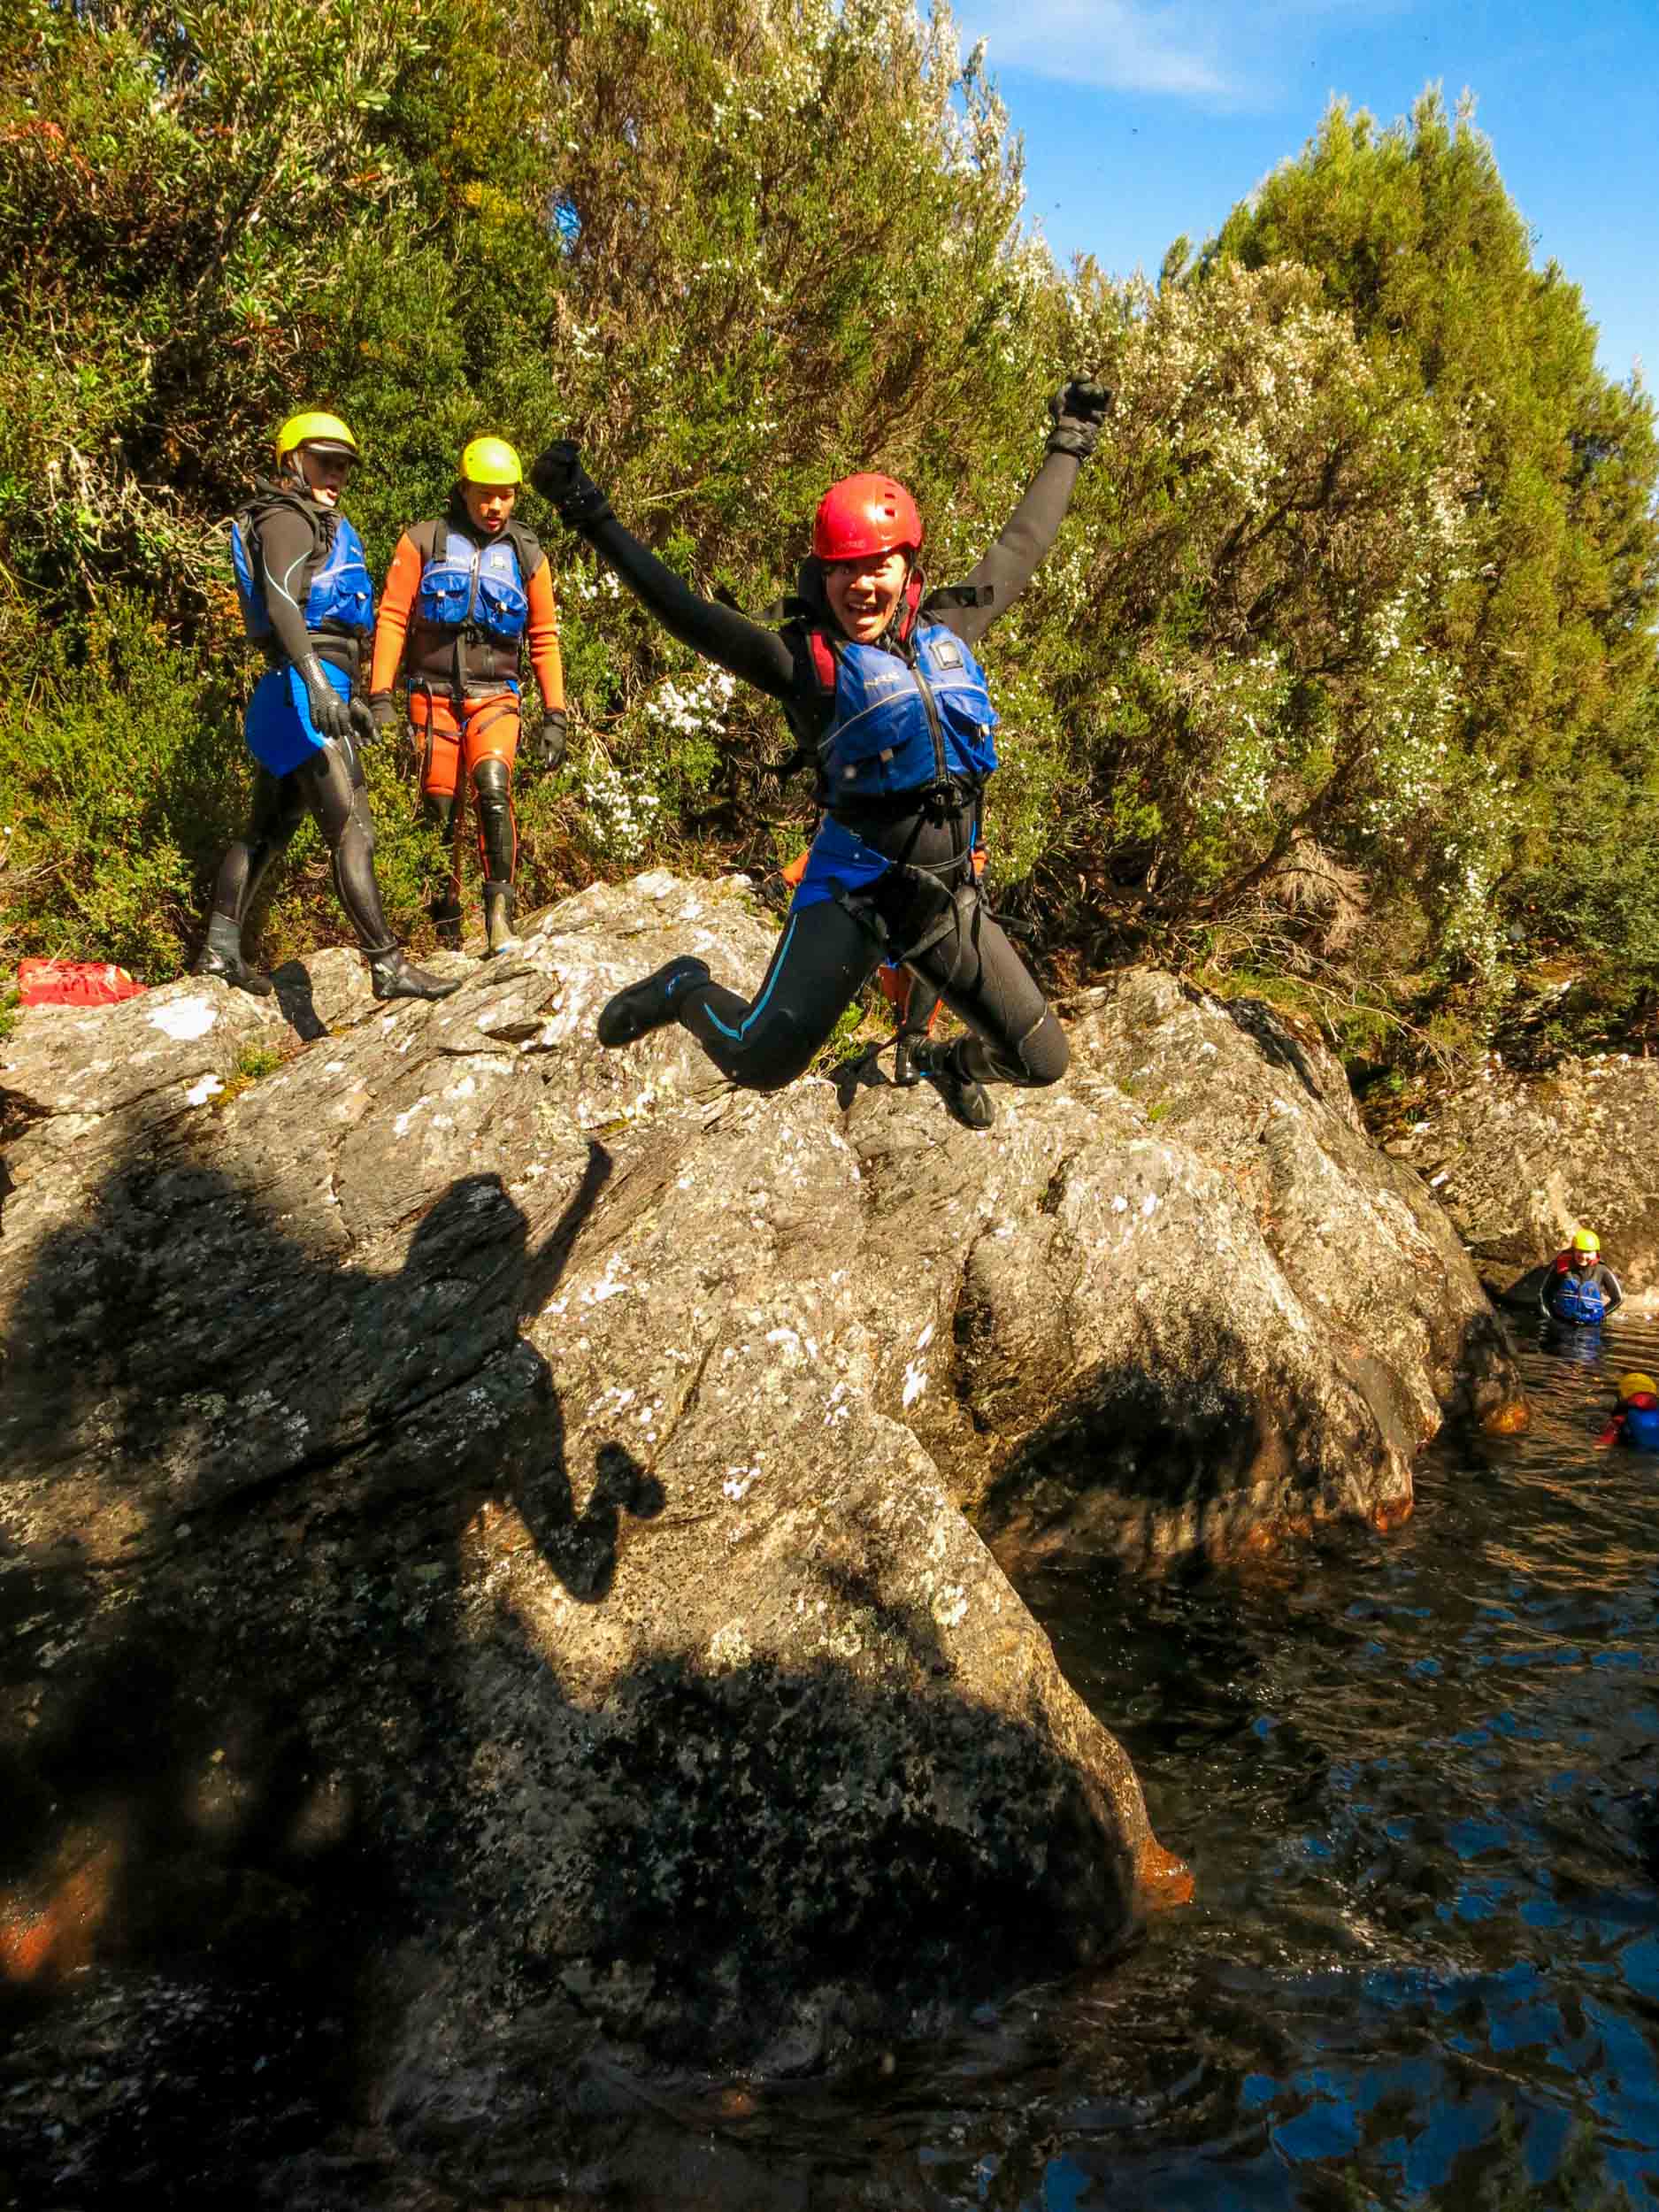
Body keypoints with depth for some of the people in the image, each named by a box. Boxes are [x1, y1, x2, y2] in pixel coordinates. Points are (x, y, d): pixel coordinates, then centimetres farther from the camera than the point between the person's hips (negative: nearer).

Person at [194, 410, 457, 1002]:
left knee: (268, 830, 14)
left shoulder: (323, 526, 25)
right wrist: (316, 683, -34)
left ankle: (220, 948, 20)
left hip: (319, 686, 11)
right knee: (354, 833, -16)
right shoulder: (287, 519, -5)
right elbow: (280, 603, -21)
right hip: (304, 686, -11)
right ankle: (386, 965, -19)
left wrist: (345, 697, 28)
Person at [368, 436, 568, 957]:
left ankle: (501, 916, -23)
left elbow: (544, 638, 11)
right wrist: (380, 696, -9)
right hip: (433, 694, 0)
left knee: (493, 787, -25)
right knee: (440, 810, 2)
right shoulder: (423, 542, 3)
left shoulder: (526, 554, 8)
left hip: (493, 697, 0)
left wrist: (554, 714, 5)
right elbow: (392, 618, 0)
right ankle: (445, 930, 14)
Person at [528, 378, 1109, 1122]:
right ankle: (687, 991, 13)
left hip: (947, 895, 5)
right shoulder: (808, 658, -9)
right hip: (854, 886, -5)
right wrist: (593, 518, -21)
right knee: (760, 1062, -21)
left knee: (1043, 1060, 9)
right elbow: (688, 613, -16)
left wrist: (1067, 448, 30)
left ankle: (943, 1062, 43)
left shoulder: (947, 631, 6)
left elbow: (1018, 549, 20)